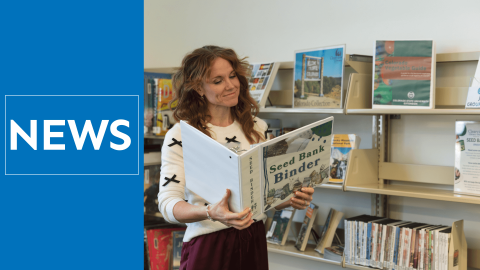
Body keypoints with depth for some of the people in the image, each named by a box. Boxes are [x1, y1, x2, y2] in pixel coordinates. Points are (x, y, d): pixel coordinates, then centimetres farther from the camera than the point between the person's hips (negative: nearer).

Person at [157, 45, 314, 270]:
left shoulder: (256, 128, 6)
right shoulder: (180, 136, -10)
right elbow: (168, 202, -17)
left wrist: (292, 199, -11)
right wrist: (210, 213, -36)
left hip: (255, 241, 5)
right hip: (208, 247, -4)